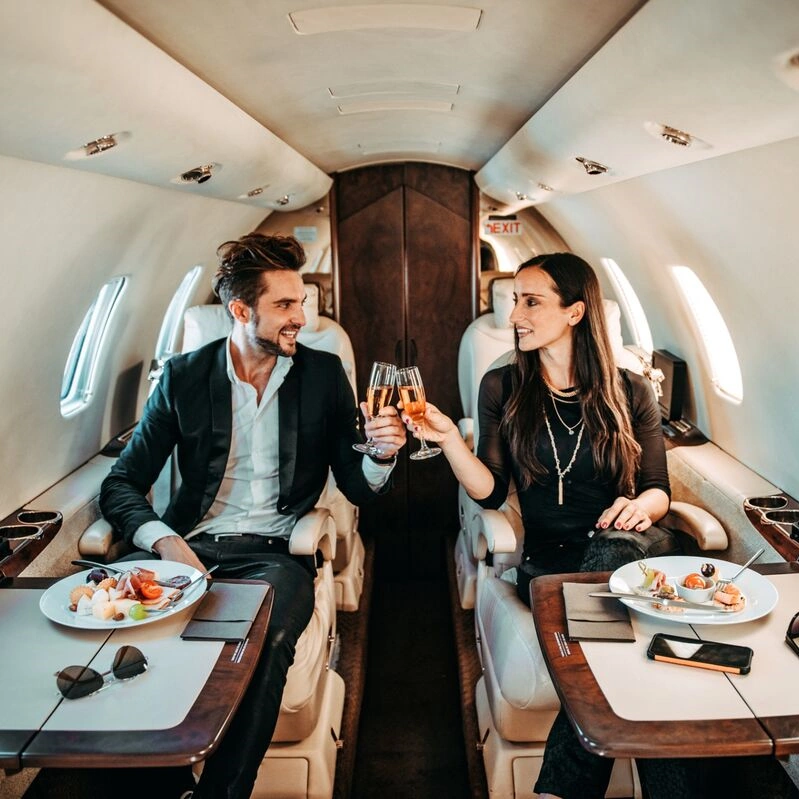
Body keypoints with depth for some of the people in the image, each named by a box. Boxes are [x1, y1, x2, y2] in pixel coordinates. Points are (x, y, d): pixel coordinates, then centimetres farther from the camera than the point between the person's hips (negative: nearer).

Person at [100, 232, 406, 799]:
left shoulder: (324, 374, 8)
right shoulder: (184, 376, 7)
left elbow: (358, 488, 9)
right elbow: (121, 484, 4)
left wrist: (381, 454, -15)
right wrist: (165, 540, -16)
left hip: (276, 551, -1)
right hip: (192, 545, 1)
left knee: (267, 642, -34)